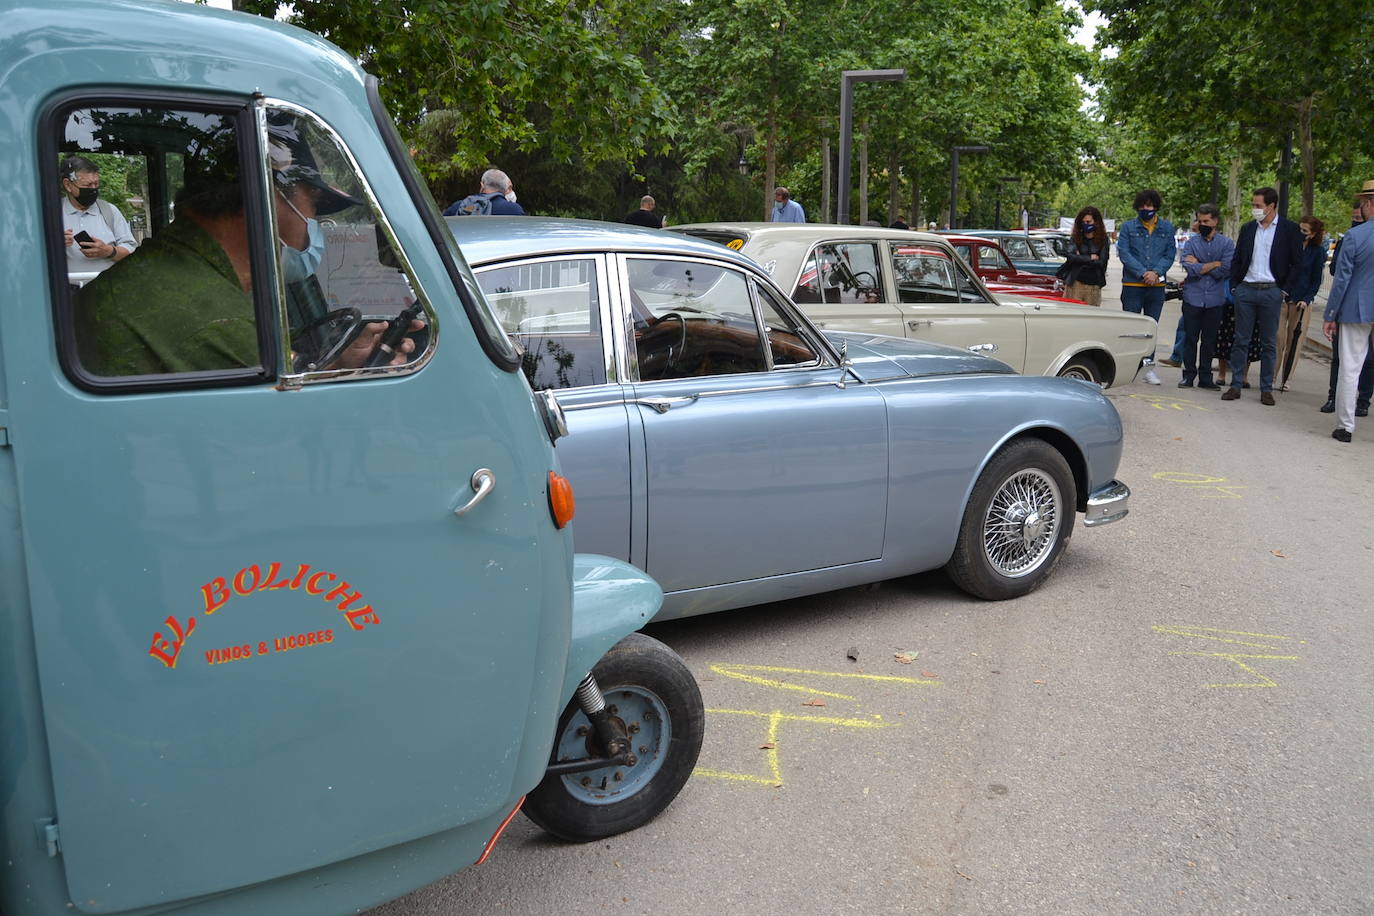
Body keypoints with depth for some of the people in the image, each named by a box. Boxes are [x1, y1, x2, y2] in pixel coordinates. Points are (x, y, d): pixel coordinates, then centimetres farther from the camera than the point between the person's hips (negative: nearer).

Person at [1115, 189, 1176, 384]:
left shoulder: (1167, 227, 8)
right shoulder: (1128, 227, 2)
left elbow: (1169, 255, 5)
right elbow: (1124, 253, -6)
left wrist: (1156, 272, -13)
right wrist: (1143, 273, -15)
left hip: (1157, 286, 2)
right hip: (1132, 285, -2)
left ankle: (1149, 366, 16)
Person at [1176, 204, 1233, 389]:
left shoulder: (1226, 244, 4)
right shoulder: (1191, 242, 4)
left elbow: (1225, 271, -9)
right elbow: (1190, 269, -11)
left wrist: (1199, 266, -8)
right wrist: (1214, 264, -7)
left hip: (1214, 299, 1)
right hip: (1193, 298, -1)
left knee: (1209, 340, 6)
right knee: (1190, 338, 0)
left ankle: (1205, 377, 14)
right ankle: (1188, 375, 9)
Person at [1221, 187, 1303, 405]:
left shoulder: (1290, 229, 0)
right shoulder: (1247, 228, 10)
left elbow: (1297, 263, -1)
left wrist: (1286, 291, -8)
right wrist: (1234, 287, 3)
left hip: (1271, 291, -3)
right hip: (1245, 290, 3)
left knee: (1269, 343, 3)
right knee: (1240, 340, 4)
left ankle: (1266, 389, 9)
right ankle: (1235, 385, 8)